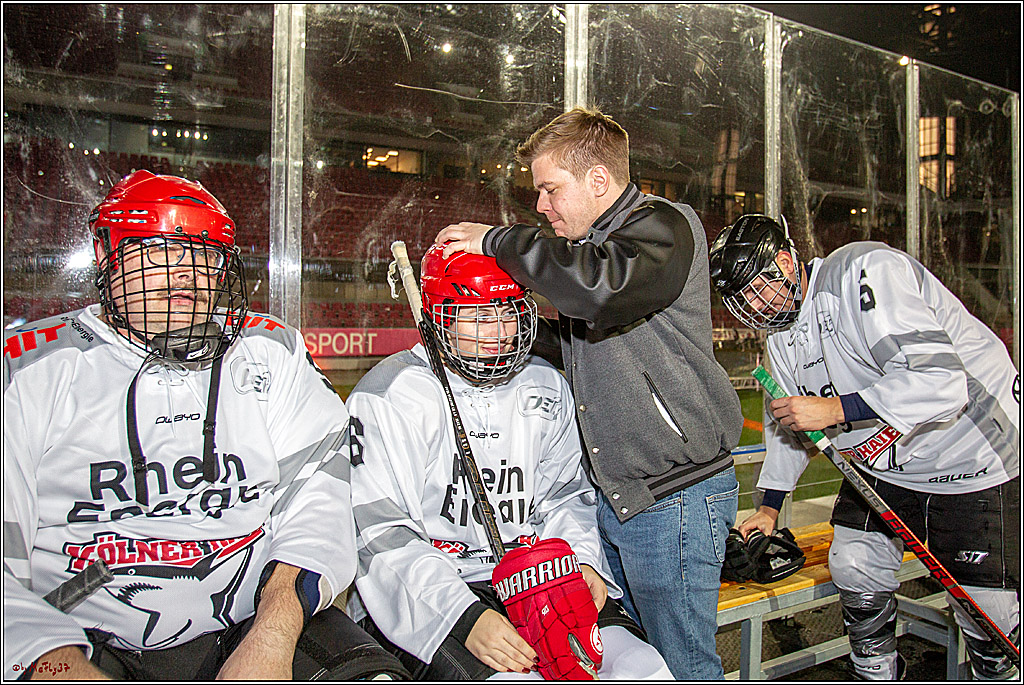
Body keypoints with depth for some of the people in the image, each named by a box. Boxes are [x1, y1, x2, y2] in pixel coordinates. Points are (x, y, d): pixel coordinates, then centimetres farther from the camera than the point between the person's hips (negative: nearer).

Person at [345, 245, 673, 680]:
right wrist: (465, 617, -22)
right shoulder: (389, 396, -7)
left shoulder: (546, 387, 11)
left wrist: (581, 562, -2)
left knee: (643, 669, -13)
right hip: (424, 602, -4)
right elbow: (380, 535, -12)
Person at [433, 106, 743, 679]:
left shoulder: (665, 225, -12)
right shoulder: (595, 242, 15)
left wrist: (496, 240, -21)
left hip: (675, 495, -9)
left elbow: (600, 287, -35)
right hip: (614, 494, 9)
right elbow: (575, 343, 28)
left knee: (682, 665, 5)